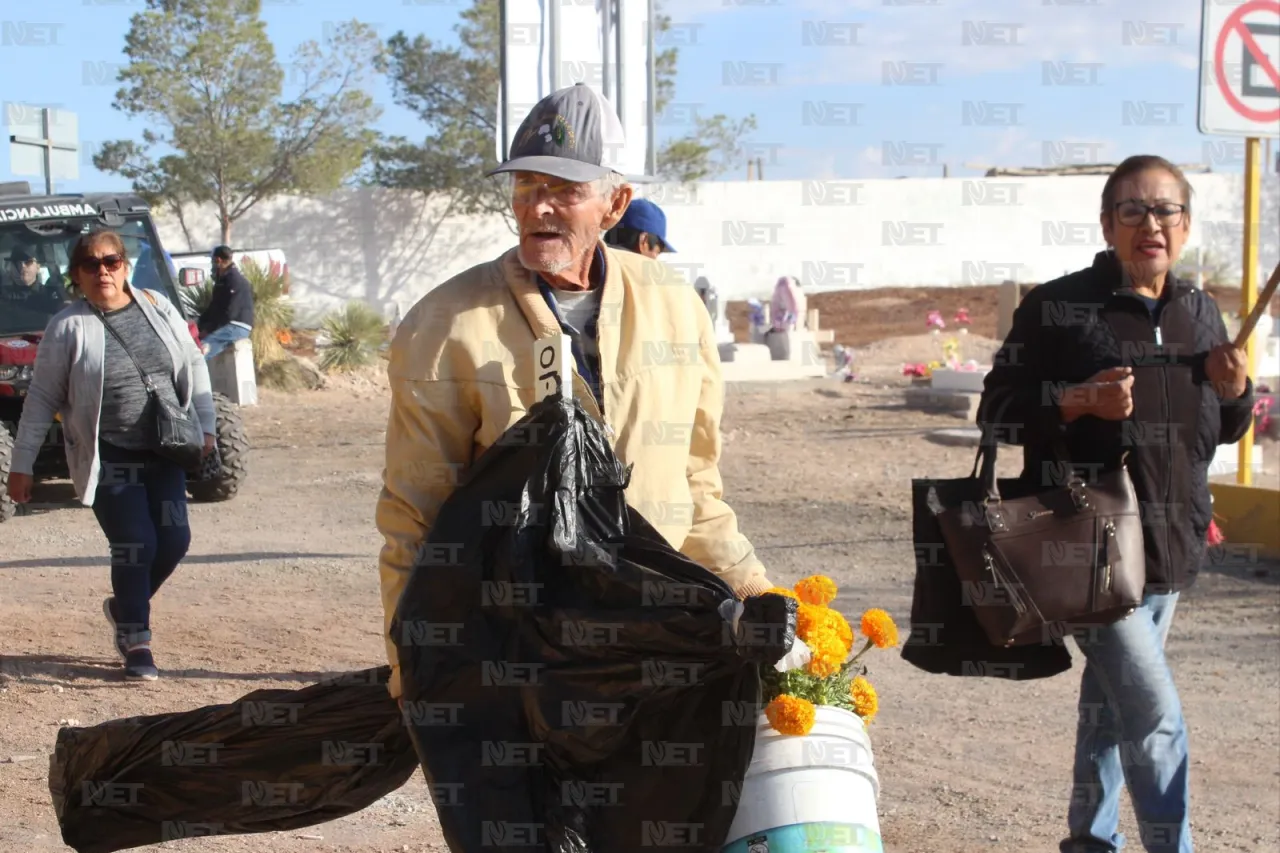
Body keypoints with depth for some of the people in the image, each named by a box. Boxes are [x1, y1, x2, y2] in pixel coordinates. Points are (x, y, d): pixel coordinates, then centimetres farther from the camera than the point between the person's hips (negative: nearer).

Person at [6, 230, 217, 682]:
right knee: (135, 544, -10)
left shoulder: (158, 308, 1)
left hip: (163, 453, 4)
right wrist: (21, 464, -3)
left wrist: (205, 425, 5)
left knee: (173, 540, 2)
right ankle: (135, 643, 7)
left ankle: (125, 606, 30)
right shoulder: (68, 327, -8)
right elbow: (41, 398, -3)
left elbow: (192, 366, 11)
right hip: (109, 460, -4)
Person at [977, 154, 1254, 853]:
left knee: (1111, 701, 19)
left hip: (1171, 551, 6)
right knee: (1154, 716, -13)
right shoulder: (1057, 307, -8)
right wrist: (1079, 401, -23)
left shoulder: (1200, 314, 9)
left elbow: (1224, 431, 19)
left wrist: (1235, 391, -4)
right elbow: (998, 411, -8)